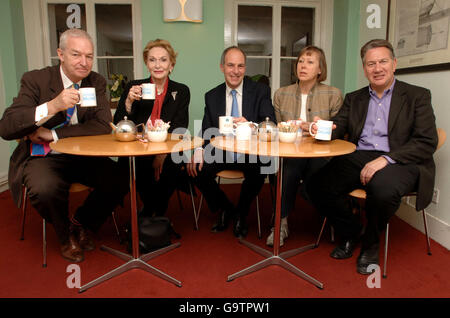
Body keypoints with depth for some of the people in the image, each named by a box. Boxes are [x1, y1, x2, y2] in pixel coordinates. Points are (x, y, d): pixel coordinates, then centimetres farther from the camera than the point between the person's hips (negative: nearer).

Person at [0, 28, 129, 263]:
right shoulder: (35, 80, -8)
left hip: (83, 156, 3)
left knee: (121, 179, -19)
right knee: (45, 188, -33)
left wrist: (52, 134, -17)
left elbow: (103, 125, -10)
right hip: (44, 157, -3)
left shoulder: (96, 82, 1)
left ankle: (81, 222, 11)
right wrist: (52, 106, -34)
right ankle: (65, 235, 4)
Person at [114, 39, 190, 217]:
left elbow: (180, 130, -3)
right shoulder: (134, 88, 8)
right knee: (138, 167, -29)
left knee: (170, 168, -29)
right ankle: (151, 209, 0)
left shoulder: (181, 92, 7)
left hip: (168, 153, 0)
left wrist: (163, 152, -20)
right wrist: (129, 102, -15)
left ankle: (158, 211, 1)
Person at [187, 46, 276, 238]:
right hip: (220, 151, 3)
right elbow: (206, 131, 3)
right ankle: (224, 209, 7)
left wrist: (250, 126, -32)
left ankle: (241, 213, 0)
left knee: (258, 171, -33)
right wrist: (200, 150, -19)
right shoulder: (212, 96, 9)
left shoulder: (261, 91, 1)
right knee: (195, 168, -22)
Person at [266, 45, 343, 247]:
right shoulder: (281, 94, 13)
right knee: (292, 167, -34)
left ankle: (281, 223, -9)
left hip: (320, 155, -1)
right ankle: (281, 223, -20)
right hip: (290, 154, 1)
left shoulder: (333, 94, 6)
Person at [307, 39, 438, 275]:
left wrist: (386, 159, -21)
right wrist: (322, 128, -17)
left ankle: (371, 242, -3)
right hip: (356, 160, 4)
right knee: (316, 186, -20)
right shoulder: (354, 98, 19)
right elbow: (337, 129, 9)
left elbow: (427, 142, -5)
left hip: (399, 163, -3)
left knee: (383, 188, -37)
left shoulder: (418, 96, 6)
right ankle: (350, 232, 9)